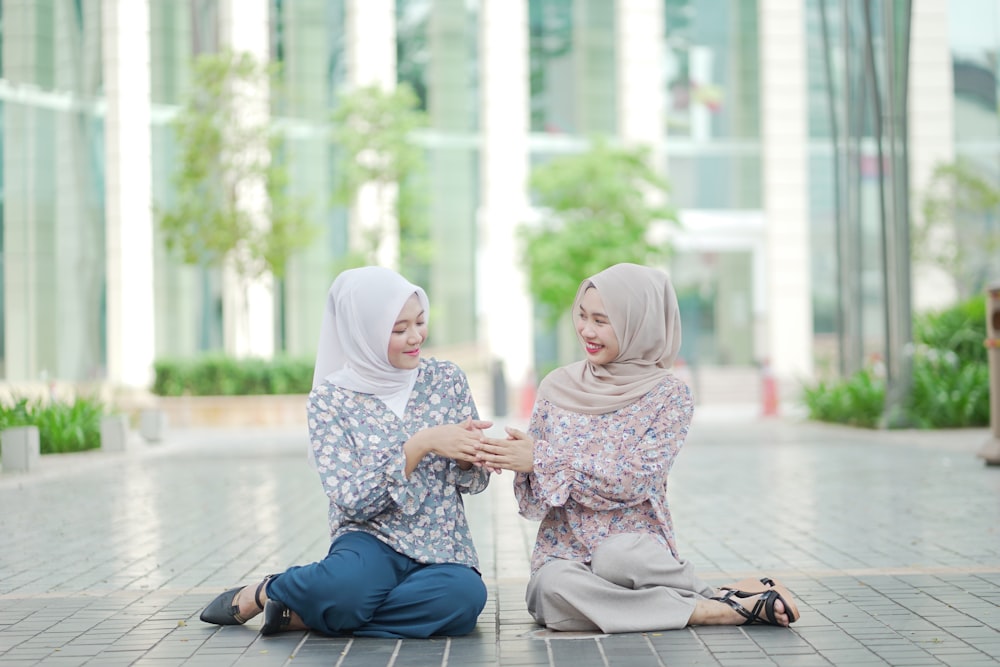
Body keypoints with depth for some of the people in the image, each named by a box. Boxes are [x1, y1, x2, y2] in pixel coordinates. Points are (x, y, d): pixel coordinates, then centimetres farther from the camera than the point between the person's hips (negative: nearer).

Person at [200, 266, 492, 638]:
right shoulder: (331, 398, -3)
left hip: (443, 551, 3)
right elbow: (353, 500, -12)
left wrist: (470, 454, -15)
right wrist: (421, 444, -22)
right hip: (372, 541, -3)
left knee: (465, 595, -34)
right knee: (349, 582, -40)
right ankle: (264, 592, -3)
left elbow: (472, 482, 9)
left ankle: (304, 614, -15)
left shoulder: (445, 379, 4)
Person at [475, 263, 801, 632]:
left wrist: (543, 460, -17)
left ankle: (724, 596, -14)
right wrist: (513, 458, -17)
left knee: (616, 552, -38)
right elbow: (532, 502, 6)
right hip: (563, 557, 3)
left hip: (638, 550, -3)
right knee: (553, 585, -33)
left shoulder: (669, 395, -3)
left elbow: (635, 482, -15)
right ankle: (721, 607, -22)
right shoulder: (558, 387, 5)